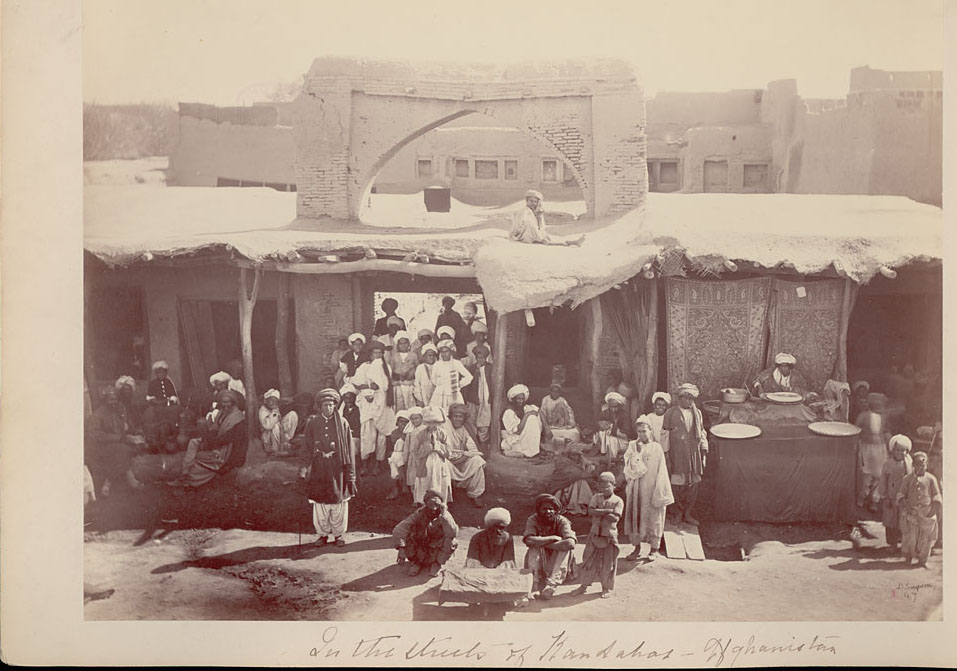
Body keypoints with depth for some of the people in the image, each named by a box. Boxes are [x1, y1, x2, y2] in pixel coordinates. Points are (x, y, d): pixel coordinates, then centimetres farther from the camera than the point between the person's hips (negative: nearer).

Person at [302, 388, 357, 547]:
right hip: (318, 470, 1)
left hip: (337, 470, -1)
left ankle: (339, 534, 16)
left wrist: (350, 474, -2)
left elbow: (348, 450, 3)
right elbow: (307, 447, 9)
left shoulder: (342, 423, 2)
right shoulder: (312, 423, 5)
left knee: (339, 503, 2)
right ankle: (323, 534, 16)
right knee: (320, 503, 1)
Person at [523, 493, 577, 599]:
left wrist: (544, 543, -27)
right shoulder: (533, 520, -11)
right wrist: (552, 538, -27)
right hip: (539, 563, 0)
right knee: (534, 547, -27)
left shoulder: (561, 521, -13)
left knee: (565, 547, -26)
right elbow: (529, 540, -30)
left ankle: (551, 585, -31)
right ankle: (534, 585, -29)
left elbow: (571, 543, -31)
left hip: (557, 563, 0)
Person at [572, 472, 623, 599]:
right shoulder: (596, 497, 3)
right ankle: (584, 585, 22)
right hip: (595, 534, 3)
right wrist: (608, 511, -19)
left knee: (608, 563, 5)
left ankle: (607, 588, 21)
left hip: (609, 536, -3)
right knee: (589, 560, 9)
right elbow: (591, 512, -14)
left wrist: (599, 512, -16)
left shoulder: (618, 501, -6)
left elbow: (615, 518, -18)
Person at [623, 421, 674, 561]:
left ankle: (653, 549, 16)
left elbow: (661, 472, -5)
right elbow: (630, 467, -6)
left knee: (653, 517, 4)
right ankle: (637, 547, 18)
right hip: (636, 489, 3)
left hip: (651, 488, -2)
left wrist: (659, 492, -10)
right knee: (635, 516, 6)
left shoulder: (656, 448, -4)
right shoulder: (632, 446, 3)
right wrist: (638, 451, -16)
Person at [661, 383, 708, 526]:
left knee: (693, 484, 4)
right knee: (677, 484, -2)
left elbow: (702, 433, 17)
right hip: (677, 455, -3)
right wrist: (666, 455, -5)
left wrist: (704, 452, 11)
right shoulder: (671, 413, -2)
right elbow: (665, 435, -1)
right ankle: (679, 512, 14)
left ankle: (687, 513, 16)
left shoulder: (697, 413, 10)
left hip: (694, 454, 4)